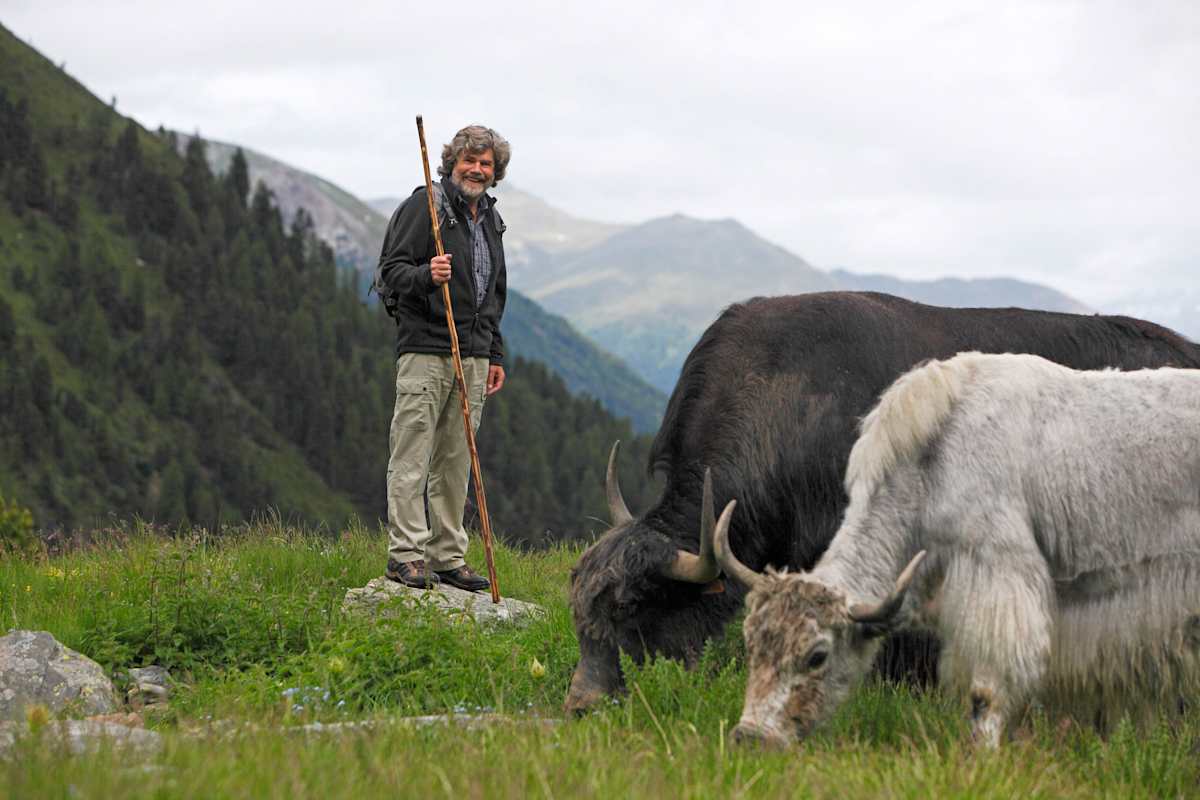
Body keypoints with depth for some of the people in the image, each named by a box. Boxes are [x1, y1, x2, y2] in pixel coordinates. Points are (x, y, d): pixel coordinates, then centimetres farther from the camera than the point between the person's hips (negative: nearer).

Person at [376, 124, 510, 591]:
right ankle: (405, 556, -8)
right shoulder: (424, 205, -3)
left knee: (455, 463, 8)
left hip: (472, 355, 7)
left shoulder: (490, 220, 20)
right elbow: (391, 267, -9)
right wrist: (425, 276, -29)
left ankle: (448, 557, 11)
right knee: (412, 457, -8)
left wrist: (494, 355, 22)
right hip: (425, 348, -7)